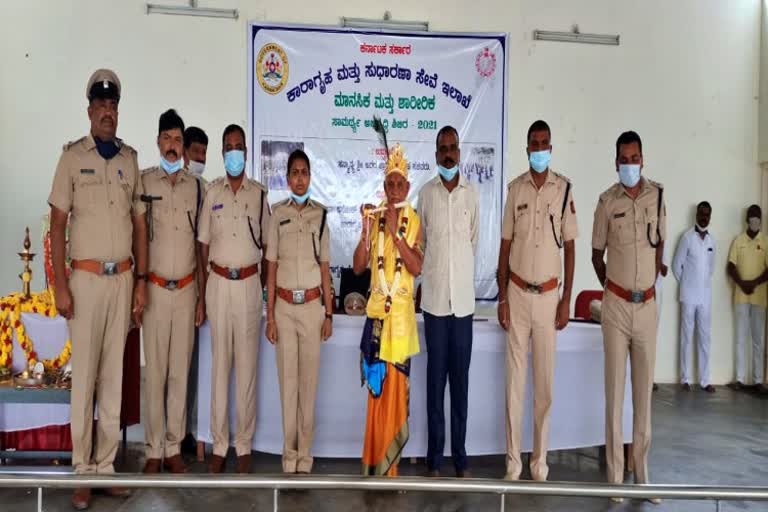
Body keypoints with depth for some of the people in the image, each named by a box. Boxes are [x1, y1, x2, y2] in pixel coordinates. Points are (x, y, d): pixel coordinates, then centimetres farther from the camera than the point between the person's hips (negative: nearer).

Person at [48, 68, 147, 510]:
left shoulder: (130, 158, 10)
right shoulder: (73, 156, 0)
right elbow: (58, 224, -2)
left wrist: (141, 280, 6)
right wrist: (60, 285, -9)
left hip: (123, 278, 3)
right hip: (86, 278, -3)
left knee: (114, 374, 8)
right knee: (84, 376, 0)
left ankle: (107, 465, 18)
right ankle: (83, 472, 11)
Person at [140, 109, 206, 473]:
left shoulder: (195, 186, 7)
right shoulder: (144, 181, -1)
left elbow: (201, 244, 9)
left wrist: (201, 296, 6)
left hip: (187, 290, 2)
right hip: (155, 289, -2)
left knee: (180, 370, 8)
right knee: (155, 371, 2)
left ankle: (174, 447, 19)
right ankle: (153, 449, 14)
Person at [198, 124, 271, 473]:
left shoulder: (259, 193, 5)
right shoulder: (212, 191, 5)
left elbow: (266, 244, 10)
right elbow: (203, 242, 6)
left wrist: (264, 284, 6)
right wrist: (200, 286, 1)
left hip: (249, 283, 0)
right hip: (219, 283, 0)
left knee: (247, 364, 4)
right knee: (219, 362, 5)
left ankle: (244, 444, 14)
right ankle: (219, 444, 15)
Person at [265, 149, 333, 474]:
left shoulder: (320, 214, 3)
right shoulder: (278, 213, 2)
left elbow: (325, 266, 5)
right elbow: (271, 266, 2)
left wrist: (329, 313, 3)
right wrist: (270, 315, -2)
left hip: (312, 305, 0)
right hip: (284, 305, 0)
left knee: (309, 379, 5)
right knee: (287, 378, 5)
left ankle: (305, 454, 18)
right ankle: (289, 454, 17)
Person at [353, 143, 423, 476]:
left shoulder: (414, 221, -1)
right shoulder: (375, 218, 4)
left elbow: (417, 267, -14)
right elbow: (358, 267, -3)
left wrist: (395, 233, -20)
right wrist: (366, 231, -15)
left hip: (402, 311, -1)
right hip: (376, 310, 1)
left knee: (396, 384, 4)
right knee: (377, 384, 5)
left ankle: (389, 463, 19)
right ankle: (375, 461, 18)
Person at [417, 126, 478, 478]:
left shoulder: (471, 194, 3)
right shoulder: (426, 193, 0)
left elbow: (473, 240, 11)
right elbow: (420, 242, 7)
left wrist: (459, 275, 12)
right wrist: (436, 274, 10)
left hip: (463, 297, 1)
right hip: (434, 297, -1)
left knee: (461, 378, 8)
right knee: (435, 377, 6)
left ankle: (460, 454, 20)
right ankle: (434, 455, 17)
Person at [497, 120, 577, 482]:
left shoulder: (564, 188, -1)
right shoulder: (515, 188, 1)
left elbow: (569, 246, 2)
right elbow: (505, 245, 3)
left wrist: (566, 300, -2)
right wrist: (502, 297, -1)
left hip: (548, 295, 0)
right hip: (517, 293, 0)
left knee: (545, 379, 6)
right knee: (515, 378, 4)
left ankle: (540, 459, 20)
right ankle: (513, 459, 15)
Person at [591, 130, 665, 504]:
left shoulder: (658, 196, 3)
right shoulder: (607, 202, -4)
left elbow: (660, 244, 15)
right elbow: (596, 253, 6)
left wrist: (651, 284, 12)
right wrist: (611, 288, 5)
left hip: (648, 305, 2)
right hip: (616, 306, -2)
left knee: (644, 390, 9)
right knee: (615, 390, 2)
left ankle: (642, 473, 21)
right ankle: (615, 476, 11)